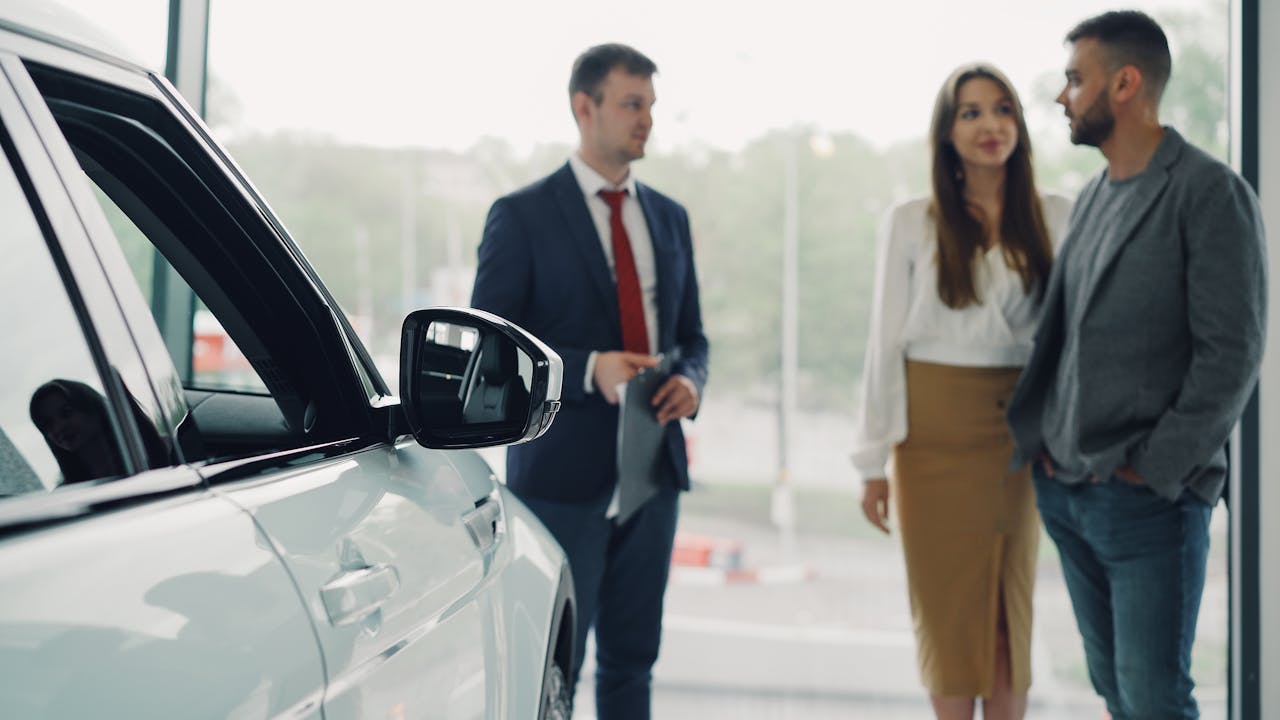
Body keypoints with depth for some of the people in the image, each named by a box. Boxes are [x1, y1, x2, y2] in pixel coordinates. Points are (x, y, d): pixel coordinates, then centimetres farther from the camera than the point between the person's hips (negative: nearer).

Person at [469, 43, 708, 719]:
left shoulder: (669, 217, 13)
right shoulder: (521, 216, -4)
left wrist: (689, 381, -4)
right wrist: (589, 370, -21)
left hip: (653, 466, 5)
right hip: (565, 470, -5)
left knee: (632, 657, 11)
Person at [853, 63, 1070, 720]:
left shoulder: (1054, 219, 3)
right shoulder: (911, 223, -1)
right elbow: (885, 343, 0)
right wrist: (873, 459, -2)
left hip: (1018, 432, 2)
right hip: (936, 426, -1)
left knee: (1010, 604, 6)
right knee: (947, 601, 3)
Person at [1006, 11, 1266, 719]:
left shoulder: (1211, 194, -9)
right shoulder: (1092, 198, 14)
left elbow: (1231, 353, -14)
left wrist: (1153, 472, -15)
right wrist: (1039, 440, 6)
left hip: (1151, 498, -7)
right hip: (1066, 492, 7)